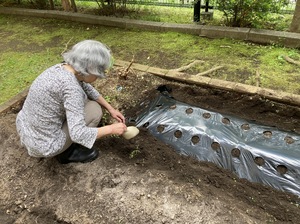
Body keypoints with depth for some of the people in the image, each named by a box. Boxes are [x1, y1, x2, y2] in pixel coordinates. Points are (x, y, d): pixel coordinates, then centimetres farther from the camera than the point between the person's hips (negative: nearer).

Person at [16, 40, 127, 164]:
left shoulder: (61, 68, -2)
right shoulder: (71, 88, -29)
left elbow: (88, 89, 14)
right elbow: (78, 134, -30)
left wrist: (111, 109, 14)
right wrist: (111, 129, -18)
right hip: (45, 145, -8)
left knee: (82, 98, 16)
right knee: (94, 109, -1)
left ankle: (64, 147, 20)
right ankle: (67, 152, 10)